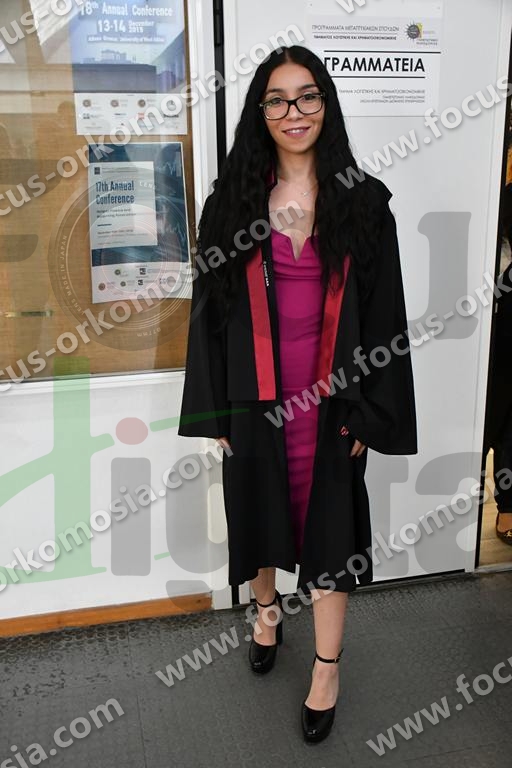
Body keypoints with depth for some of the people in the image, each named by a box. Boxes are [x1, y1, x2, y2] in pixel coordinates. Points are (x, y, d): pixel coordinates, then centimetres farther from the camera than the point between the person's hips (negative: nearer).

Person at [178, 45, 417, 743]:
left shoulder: (364, 202, -2)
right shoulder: (233, 202, 0)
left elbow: (384, 314, -2)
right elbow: (210, 310, 1)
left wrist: (369, 413, -6)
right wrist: (214, 410, -2)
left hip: (330, 398, -1)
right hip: (254, 396, 1)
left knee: (328, 524, 8)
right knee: (259, 508, 17)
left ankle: (326, 669, 27)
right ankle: (267, 608, 47)